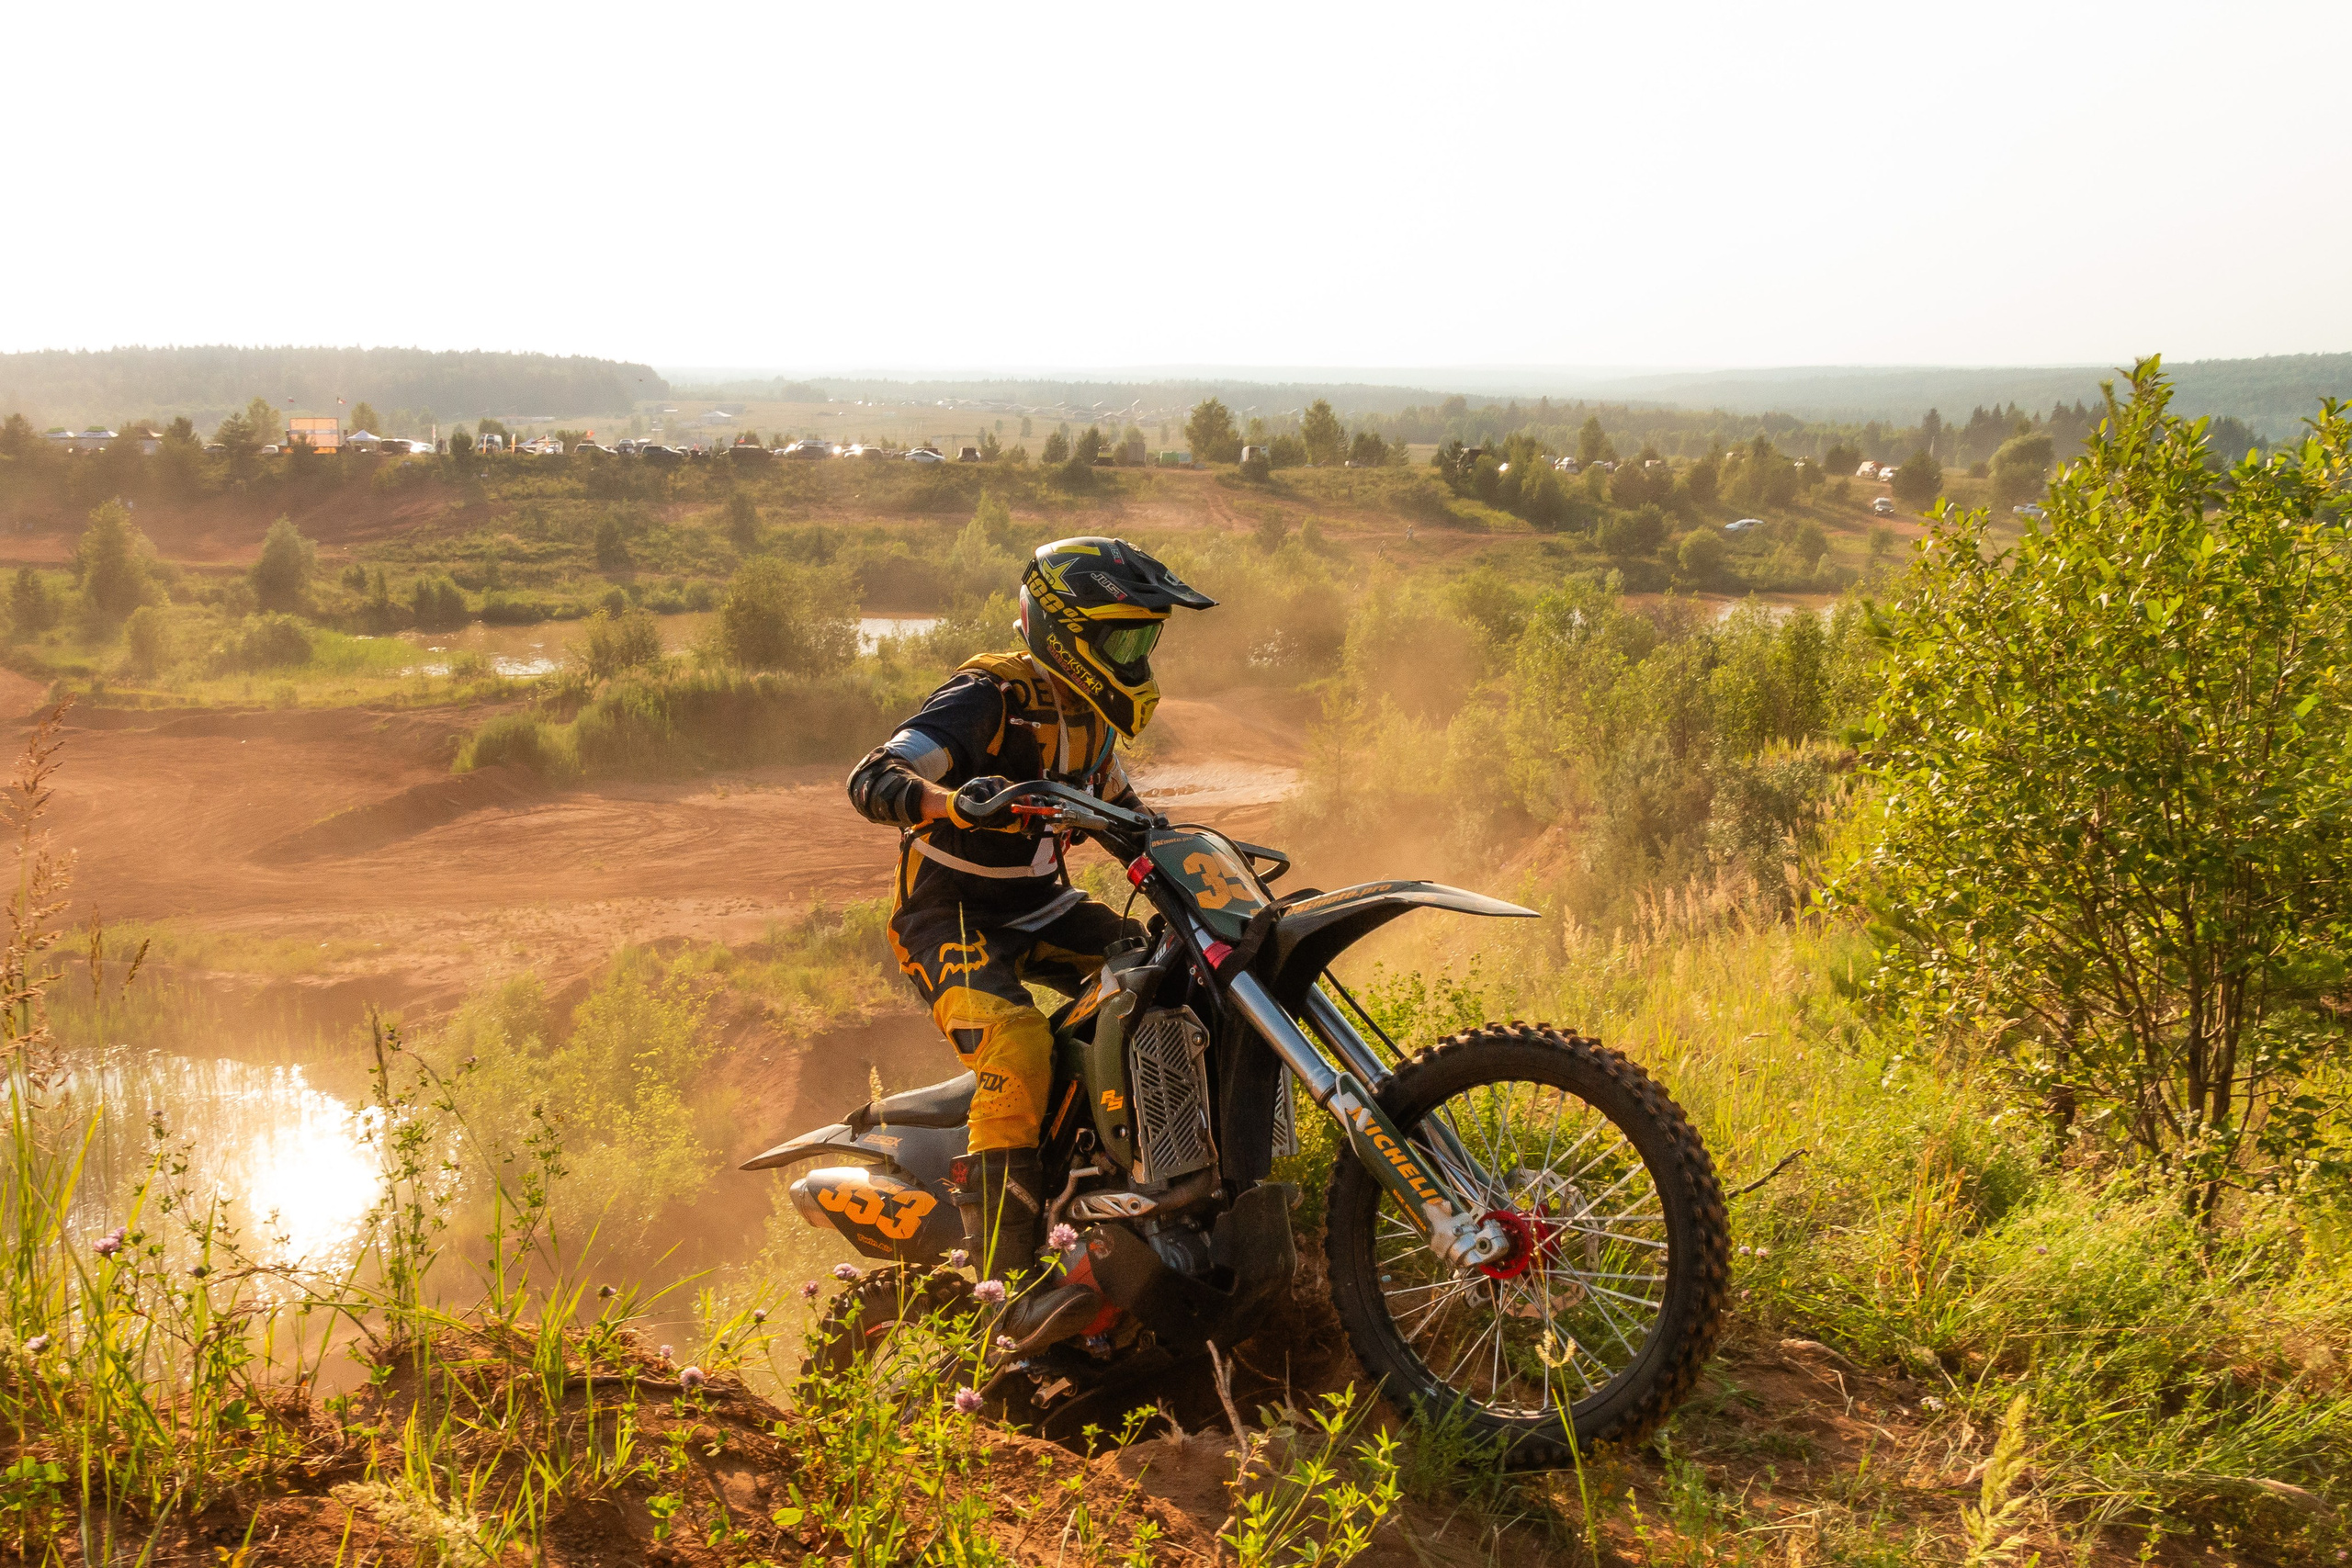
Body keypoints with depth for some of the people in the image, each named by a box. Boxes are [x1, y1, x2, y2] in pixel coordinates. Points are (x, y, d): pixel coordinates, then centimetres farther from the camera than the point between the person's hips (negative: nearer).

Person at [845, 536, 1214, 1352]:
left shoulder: (1087, 713, 10)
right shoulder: (989, 697, -16)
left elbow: (1125, 810, 28)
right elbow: (869, 778, -28)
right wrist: (951, 801, -47)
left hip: (1037, 905, 8)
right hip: (948, 912, -8)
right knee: (1016, 1045, -32)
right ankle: (1012, 1292, -35)